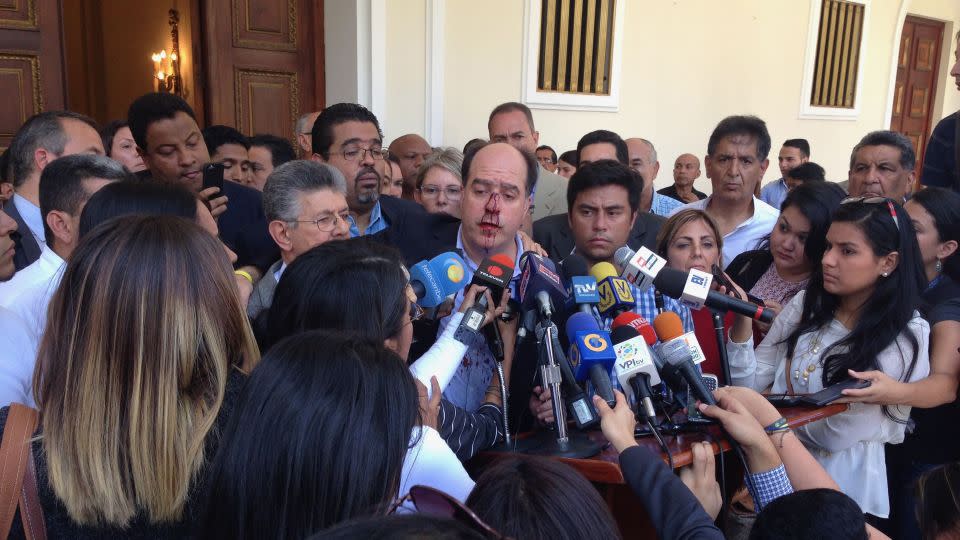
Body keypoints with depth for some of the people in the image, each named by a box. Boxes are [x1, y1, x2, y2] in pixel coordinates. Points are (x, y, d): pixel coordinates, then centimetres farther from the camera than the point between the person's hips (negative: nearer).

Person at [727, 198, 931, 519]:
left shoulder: (908, 337, -10)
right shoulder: (806, 305, 2)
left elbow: (836, 434, -11)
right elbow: (749, 385, 0)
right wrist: (742, 322, -13)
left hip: (841, 484, -3)